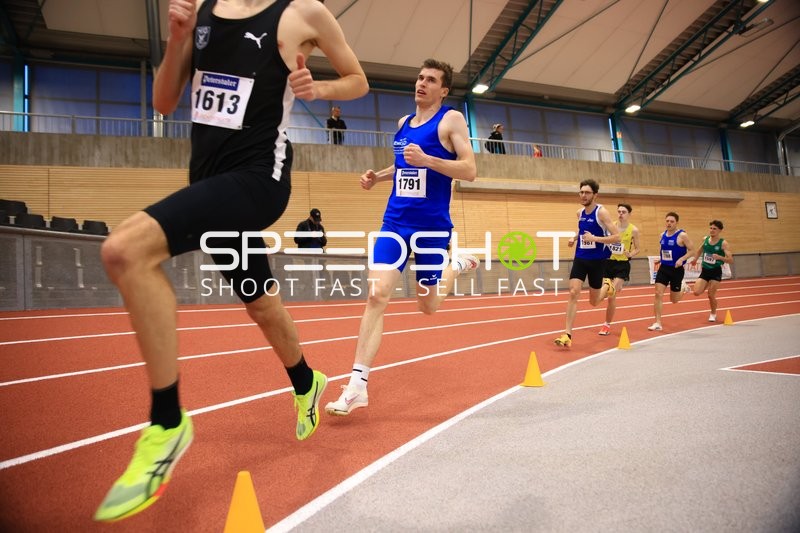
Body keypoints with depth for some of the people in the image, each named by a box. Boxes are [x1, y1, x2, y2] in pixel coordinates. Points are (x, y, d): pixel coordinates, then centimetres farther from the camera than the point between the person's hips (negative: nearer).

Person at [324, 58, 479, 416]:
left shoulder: (451, 119, -3)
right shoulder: (403, 123, 14)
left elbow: (470, 171, -12)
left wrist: (427, 159, -25)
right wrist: (378, 176, 11)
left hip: (432, 226, -4)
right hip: (395, 221, 4)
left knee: (428, 306, 8)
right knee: (377, 295, -12)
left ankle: (457, 266, 41)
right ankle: (357, 385, -9)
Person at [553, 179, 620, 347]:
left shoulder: (601, 212, -13)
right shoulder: (580, 213, 5)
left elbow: (616, 237, -18)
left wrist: (595, 238, -28)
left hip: (597, 260, -4)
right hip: (580, 259, 4)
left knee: (594, 301, 9)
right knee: (573, 293, -12)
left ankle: (606, 285, 45)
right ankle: (567, 335, -10)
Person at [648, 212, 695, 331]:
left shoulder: (682, 235, -11)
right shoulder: (663, 235, 6)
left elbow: (691, 251, -10)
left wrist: (681, 259, -24)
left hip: (676, 270, -4)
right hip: (663, 268, 4)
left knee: (674, 300, 8)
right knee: (658, 294, -10)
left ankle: (683, 288, 42)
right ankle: (657, 323, -5)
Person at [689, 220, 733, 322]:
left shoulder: (723, 243, -13)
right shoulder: (705, 239, 0)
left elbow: (731, 260, -18)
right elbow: (699, 250, 23)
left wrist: (719, 257, -34)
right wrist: (694, 259, 18)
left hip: (716, 271, -4)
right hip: (705, 270, 4)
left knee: (711, 295, -4)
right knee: (696, 292, -8)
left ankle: (713, 314, 23)